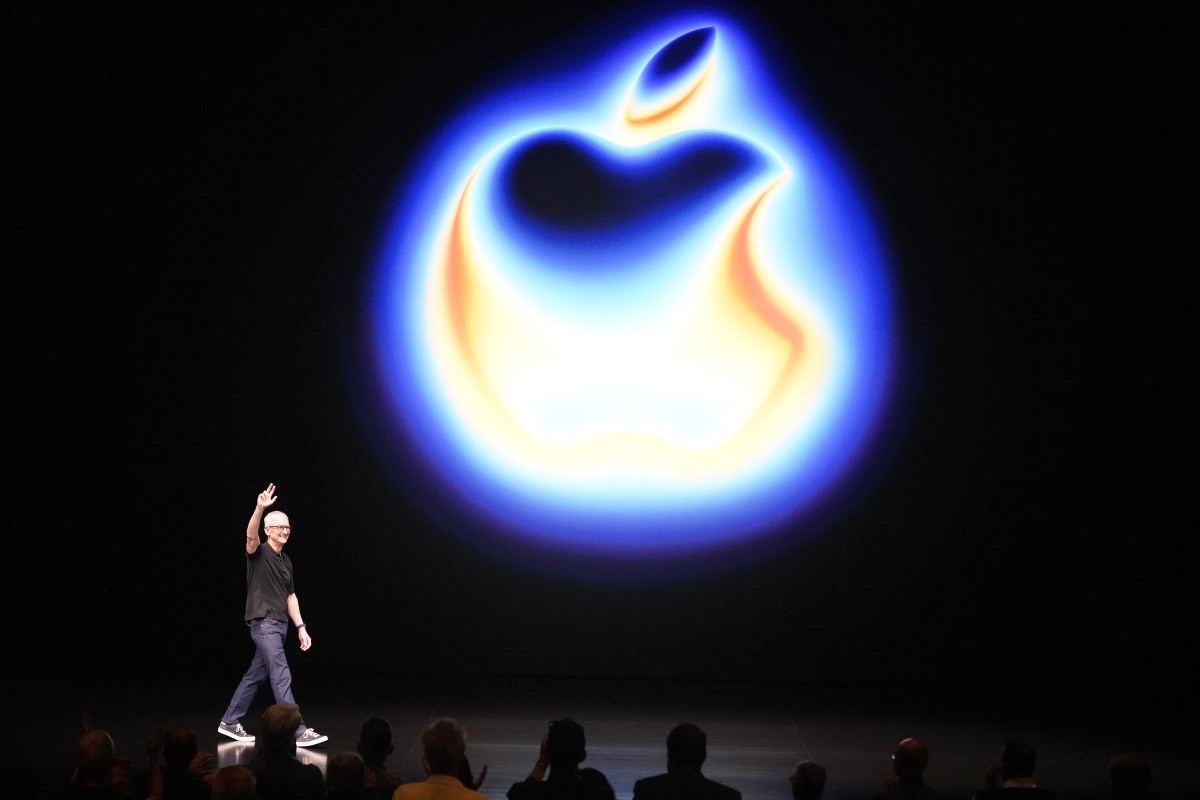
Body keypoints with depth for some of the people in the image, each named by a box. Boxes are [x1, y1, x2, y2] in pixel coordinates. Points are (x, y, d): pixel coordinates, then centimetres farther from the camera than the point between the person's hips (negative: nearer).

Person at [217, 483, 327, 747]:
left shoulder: (286, 562, 17)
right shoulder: (258, 553, -6)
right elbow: (251, 535, -29)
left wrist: (301, 628, 12)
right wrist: (259, 508, -46)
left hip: (279, 625, 8)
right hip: (264, 624, -8)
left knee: (256, 675, 13)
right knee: (281, 677, -13)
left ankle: (229, 722, 23)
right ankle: (298, 731, -17)